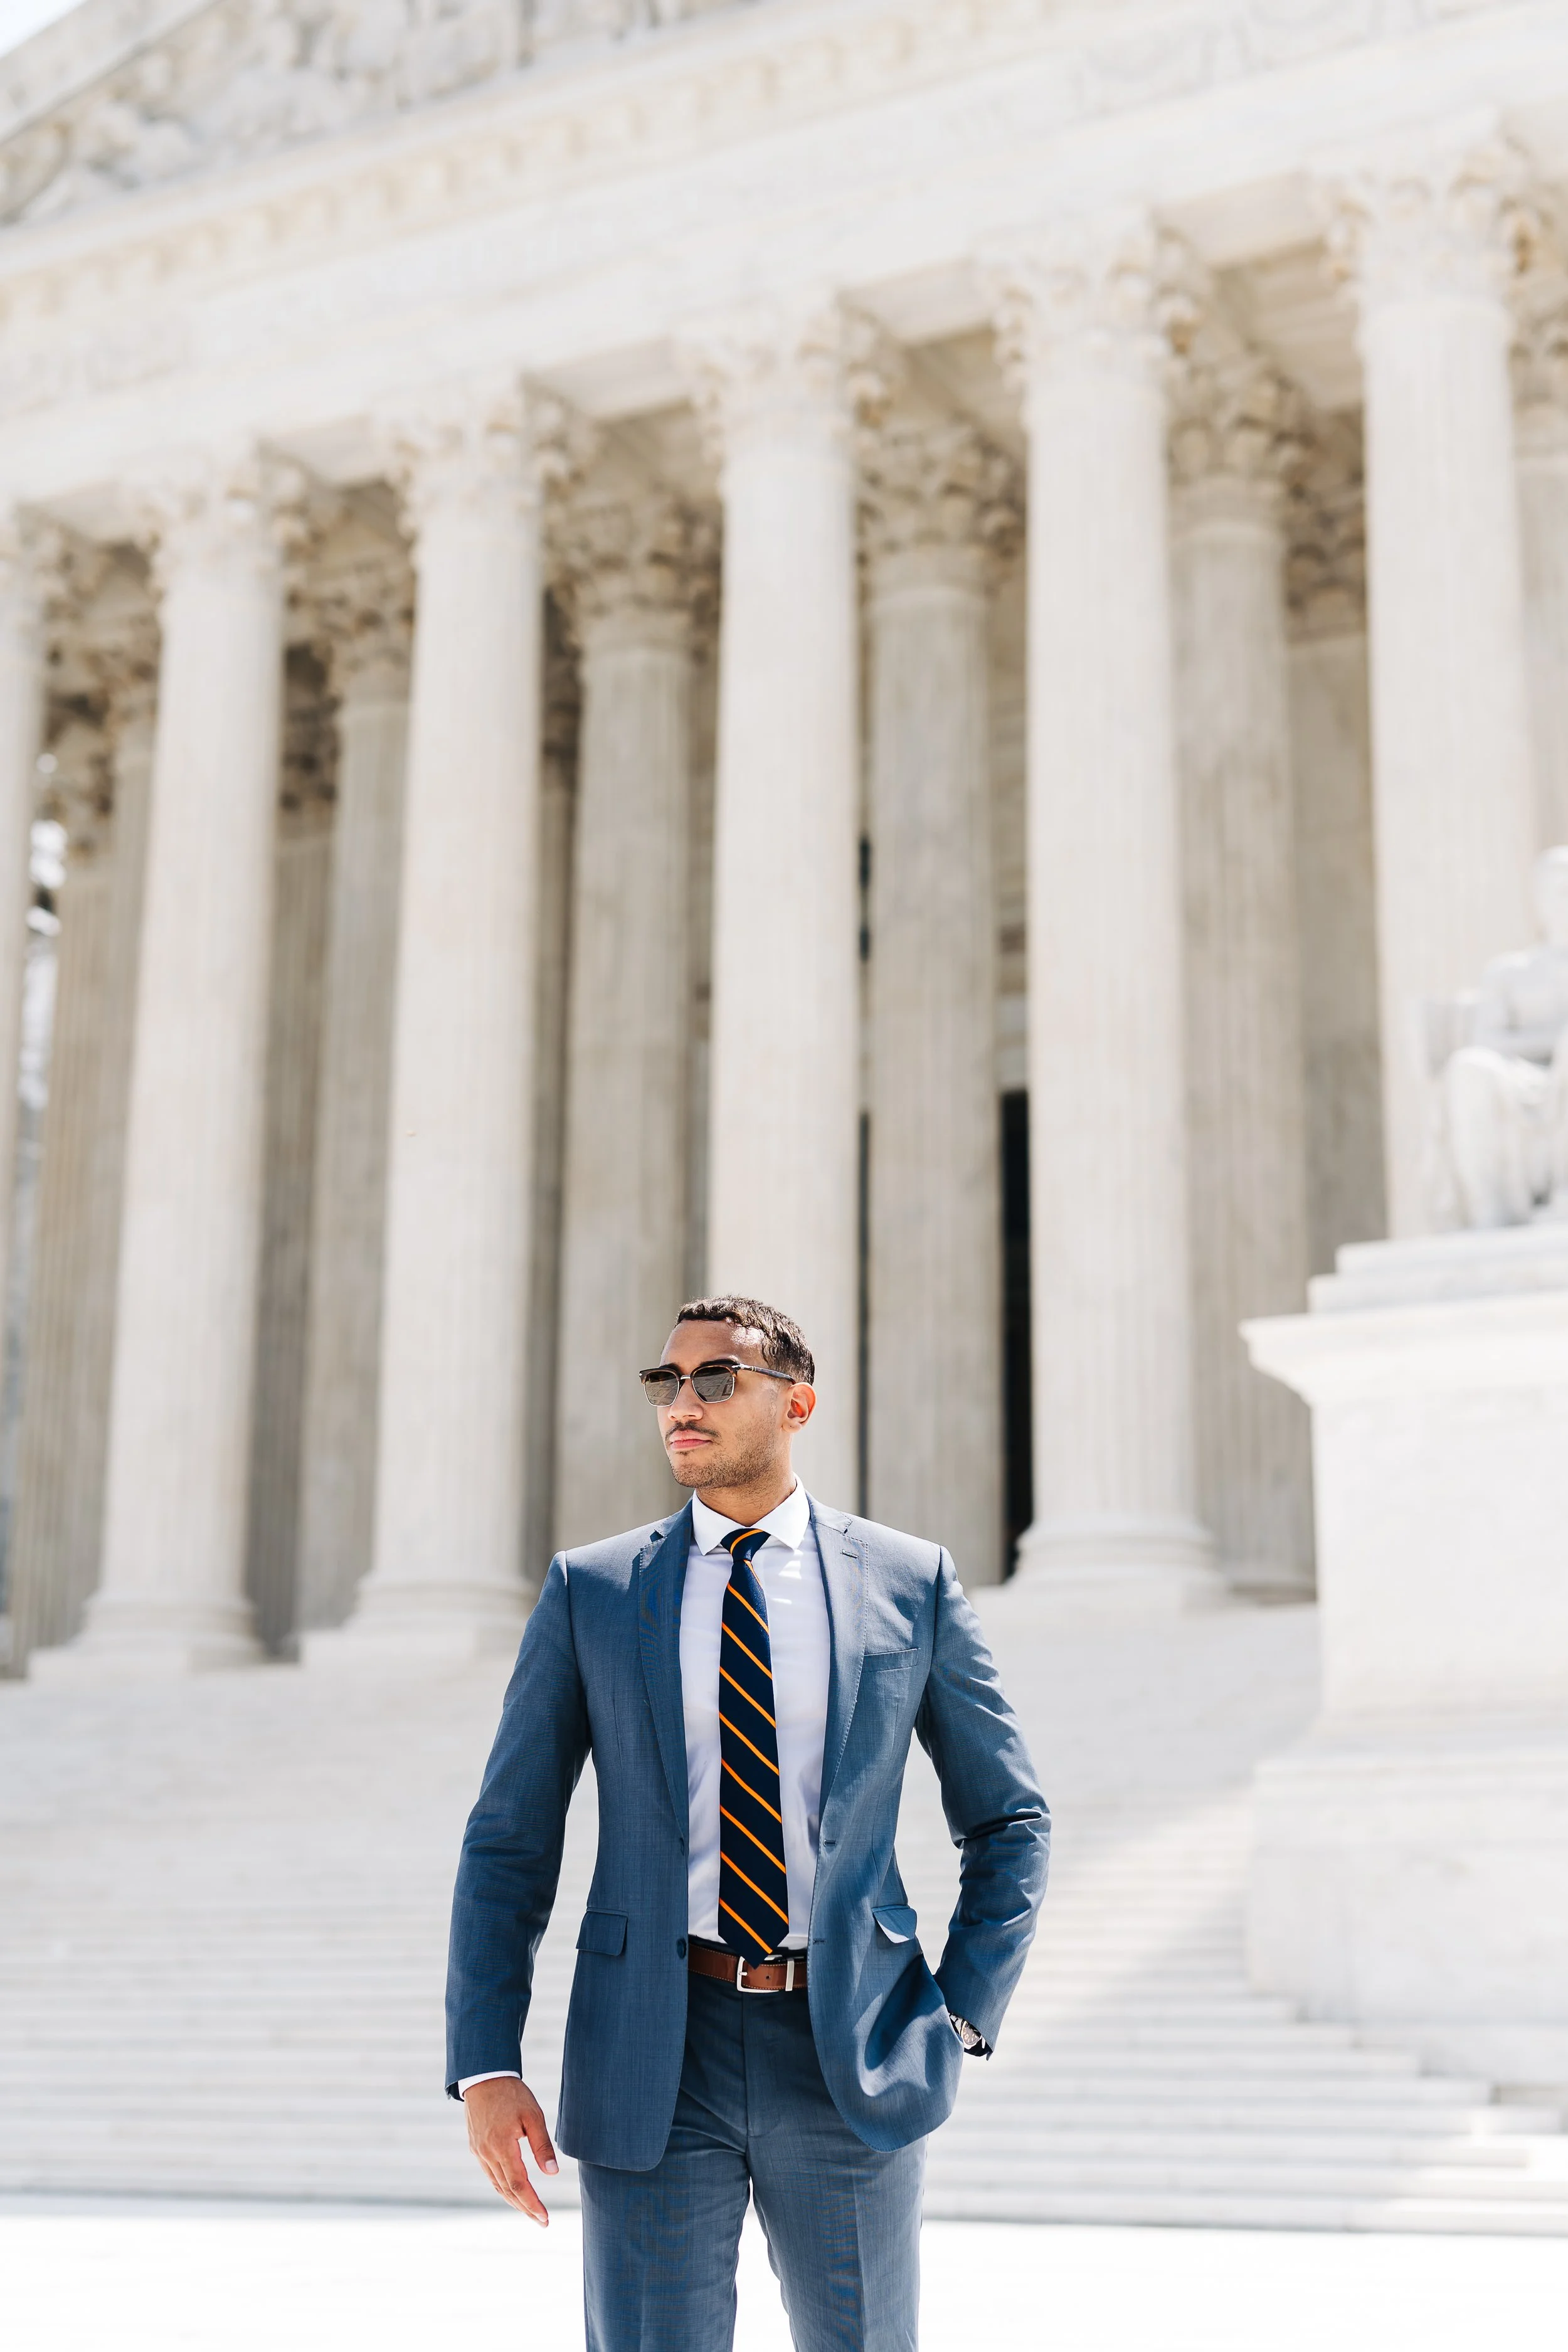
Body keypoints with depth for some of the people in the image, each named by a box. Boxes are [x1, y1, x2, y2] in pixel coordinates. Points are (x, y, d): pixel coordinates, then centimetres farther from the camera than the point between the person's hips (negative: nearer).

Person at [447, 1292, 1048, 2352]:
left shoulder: (911, 1582, 3)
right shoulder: (590, 1590, 4)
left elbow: (1010, 1821, 10)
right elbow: (509, 1842, 4)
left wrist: (961, 2017, -1)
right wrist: (485, 2066, -5)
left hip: (852, 2055, 0)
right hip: (655, 2064, 0)